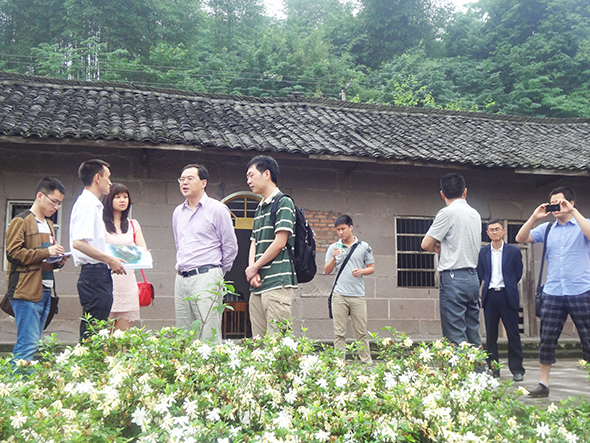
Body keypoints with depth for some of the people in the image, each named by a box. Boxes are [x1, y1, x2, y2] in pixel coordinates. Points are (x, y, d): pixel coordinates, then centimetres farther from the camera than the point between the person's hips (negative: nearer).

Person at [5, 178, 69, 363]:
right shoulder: (21, 221, -3)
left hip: (45, 291, 9)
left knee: (31, 344, 9)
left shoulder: (48, 224, 24)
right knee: (28, 344, -13)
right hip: (27, 291, -8)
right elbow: (13, 253, -13)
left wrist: (58, 261, 10)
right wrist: (46, 252, -18)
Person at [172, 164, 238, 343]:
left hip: (206, 277, -6)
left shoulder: (217, 209, -2)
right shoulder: (178, 212, 16)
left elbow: (230, 247, 2)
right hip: (181, 279, 6)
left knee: (209, 336, -9)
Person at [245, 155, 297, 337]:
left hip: (278, 282, -8)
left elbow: (280, 243, -12)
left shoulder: (284, 203, -5)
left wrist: (254, 268, -4)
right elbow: (254, 244, 17)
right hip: (258, 286, 8)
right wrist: (251, 270, -1)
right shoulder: (259, 209, 22)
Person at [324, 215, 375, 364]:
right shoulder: (333, 248, 12)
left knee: (361, 332, 1)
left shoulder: (364, 247, 10)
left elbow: (371, 268, 12)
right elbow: (326, 271, 10)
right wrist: (334, 258, -7)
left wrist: (361, 271, -8)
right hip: (339, 295, 1)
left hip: (358, 295, 0)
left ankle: (366, 361, 7)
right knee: (339, 332, -1)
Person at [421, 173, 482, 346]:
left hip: (454, 279, -8)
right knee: (473, 333, 11)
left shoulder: (448, 213, -8)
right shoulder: (475, 214, 14)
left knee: (455, 337, -7)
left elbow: (426, 244, -7)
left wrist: (438, 248, 13)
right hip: (473, 278, 8)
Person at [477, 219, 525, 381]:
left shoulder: (513, 251, 2)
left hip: (507, 296, -2)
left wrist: (507, 287, 9)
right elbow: (480, 274, 10)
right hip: (489, 296, 2)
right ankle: (492, 368, 14)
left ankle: (517, 369, 8)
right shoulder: (482, 252, 8)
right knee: (491, 334, 6)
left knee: (513, 334, 0)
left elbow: (518, 274, 7)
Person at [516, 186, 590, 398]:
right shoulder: (547, 229, 12)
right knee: (547, 340, 2)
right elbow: (521, 238, 7)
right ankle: (543, 384, 9)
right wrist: (534, 217, -3)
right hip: (553, 293, 3)